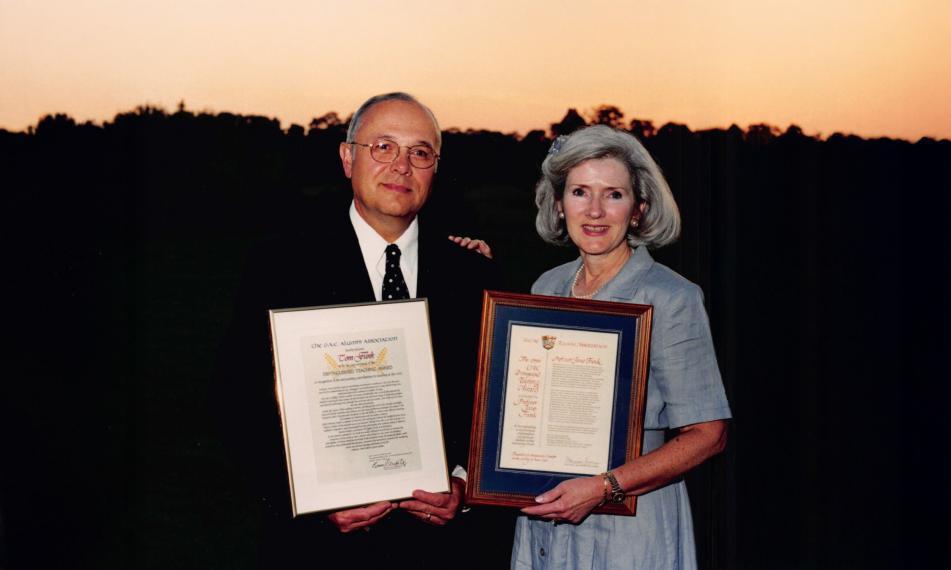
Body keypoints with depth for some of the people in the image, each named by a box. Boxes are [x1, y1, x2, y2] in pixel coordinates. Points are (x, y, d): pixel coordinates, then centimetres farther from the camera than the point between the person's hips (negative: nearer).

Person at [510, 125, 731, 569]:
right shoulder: (547, 287, 6)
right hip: (542, 525, 5)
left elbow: (708, 434, -13)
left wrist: (603, 488, -21)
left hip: (627, 530, -5)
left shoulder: (671, 299, -12)